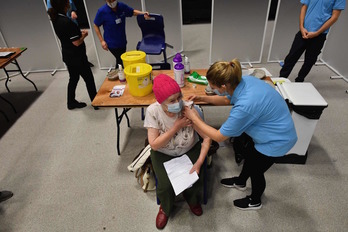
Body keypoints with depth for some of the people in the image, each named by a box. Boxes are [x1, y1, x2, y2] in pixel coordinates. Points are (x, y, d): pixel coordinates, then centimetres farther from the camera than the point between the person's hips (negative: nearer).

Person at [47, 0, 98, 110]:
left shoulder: (56, 19, 2)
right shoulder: (67, 22, -26)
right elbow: (76, 42, -23)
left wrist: (79, 32, 8)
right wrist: (84, 35, -5)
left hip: (68, 56, 9)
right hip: (77, 57, -9)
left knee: (73, 78, 21)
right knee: (89, 79, 6)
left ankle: (71, 102, 33)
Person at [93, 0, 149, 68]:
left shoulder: (122, 6, -7)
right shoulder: (102, 11, -17)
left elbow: (132, 12, 9)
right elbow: (96, 26, -6)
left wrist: (143, 13, -9)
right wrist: (102, 41, -11)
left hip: (122, 41, 5)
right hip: (112, 43, -5)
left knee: (120, 60, 18)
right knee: (121, 61, -4)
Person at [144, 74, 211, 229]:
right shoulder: (153, 111, -25)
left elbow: (207, 138, -19)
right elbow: (154, 145, -24)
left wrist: (198, 163, -29)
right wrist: (176, 126, -31)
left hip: (190, 150, 1)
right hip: (163, 154, 0)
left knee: (196, 181, -16)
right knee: (165, 186, -18)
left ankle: (192, 199, 25)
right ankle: (165, 208, 21)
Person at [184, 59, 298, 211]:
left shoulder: (244, 107, -40)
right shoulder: (243, 80, -16)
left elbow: (219, 136, -26)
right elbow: (227, 99, 7)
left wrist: (194, 118, -18)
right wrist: (202, 98, -4)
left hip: (276, 140, -8)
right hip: (277, 128, 8)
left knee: (256, 171, 16)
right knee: (250, 155, 28)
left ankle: (254, 202, 47)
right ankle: (241, 182, 58)